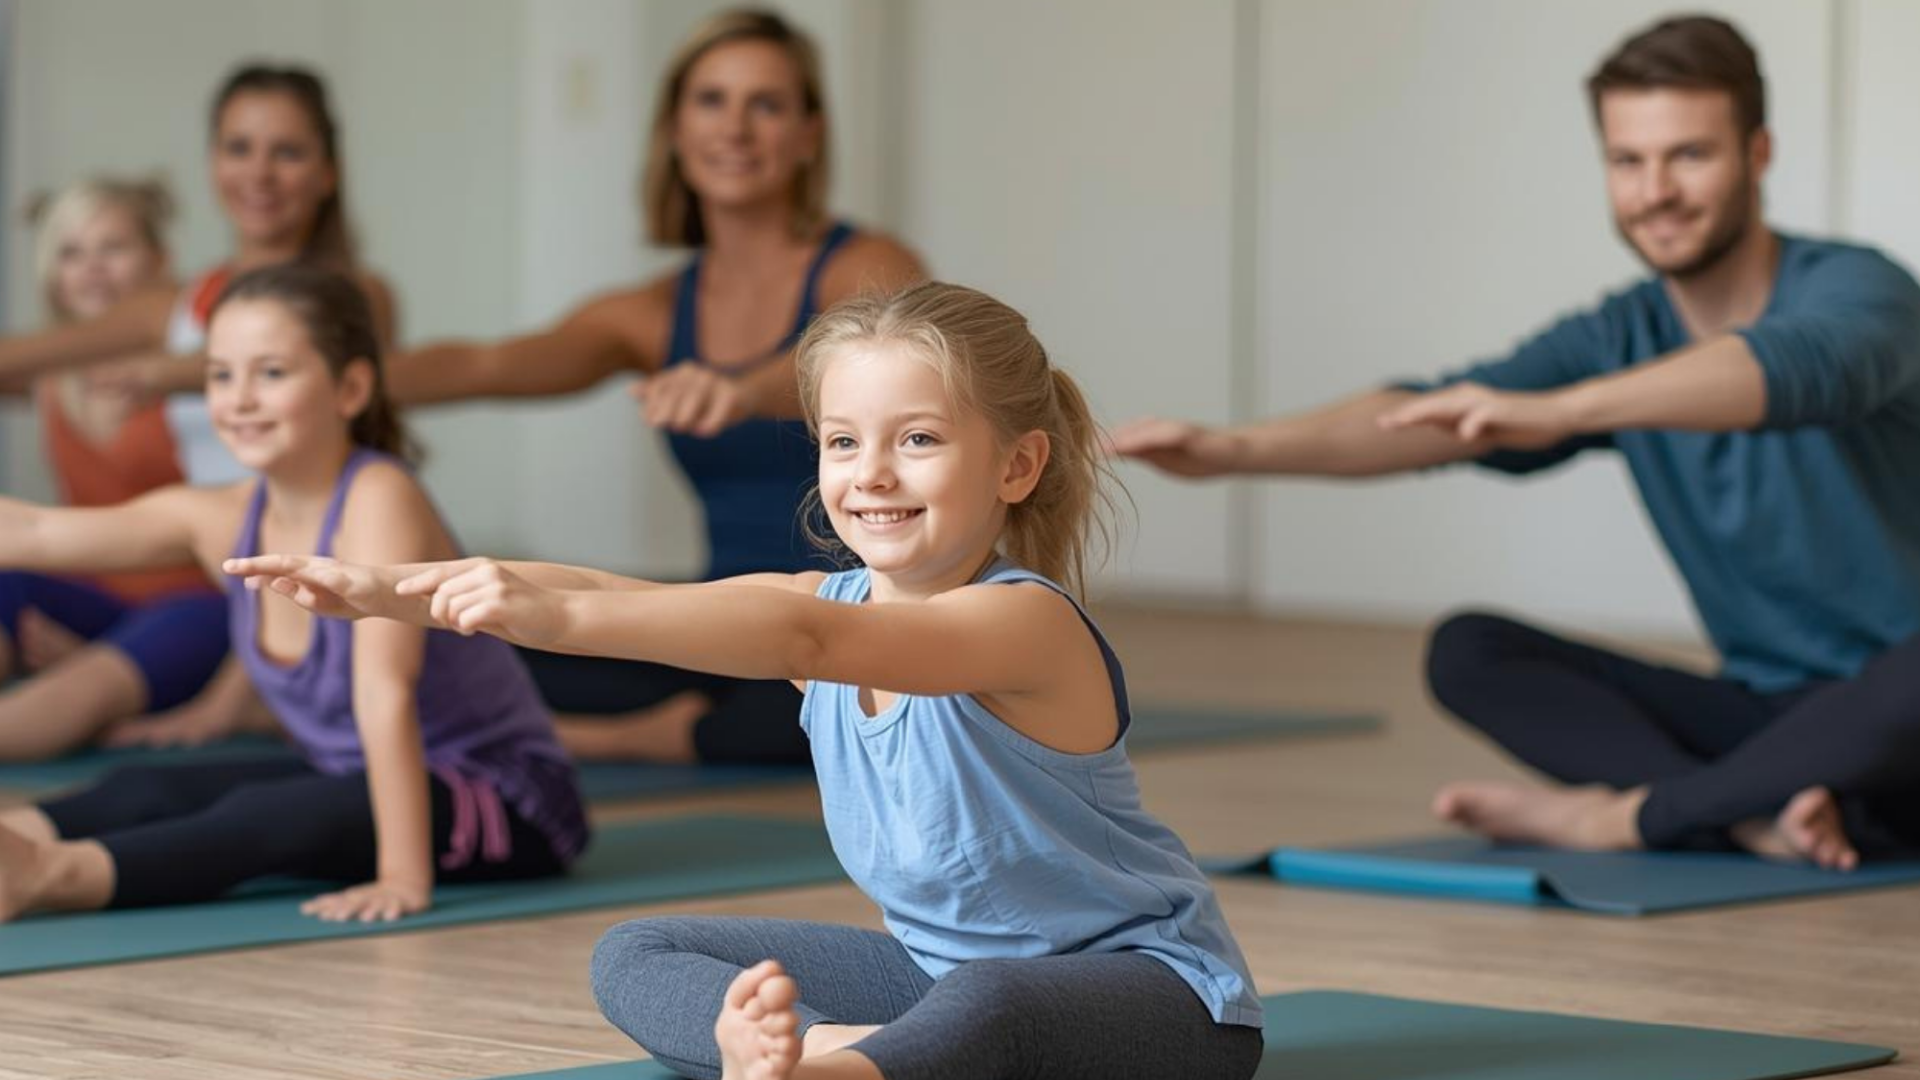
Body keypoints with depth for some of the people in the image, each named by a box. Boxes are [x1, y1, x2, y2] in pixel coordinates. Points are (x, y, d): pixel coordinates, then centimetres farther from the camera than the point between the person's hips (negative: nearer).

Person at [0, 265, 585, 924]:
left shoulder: (377, 499, -22)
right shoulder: (221, 521, -2)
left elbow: (385, 688, -31)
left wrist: (404, 877, -36)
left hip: (506, 808, -7)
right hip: (359, 783, 7)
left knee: (267, 817, -31)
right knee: (146, 792, -12)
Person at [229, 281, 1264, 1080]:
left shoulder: (1025, 621, -24)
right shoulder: (831, 599, 0)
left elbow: (803, 640, -41)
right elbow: (612, 595, -11)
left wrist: (561, 615, -52)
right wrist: (391, 592, -23)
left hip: (1155, 988, -8)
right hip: (937, 964, 8)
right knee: (635, 958, -1)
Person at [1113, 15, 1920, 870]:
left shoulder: (1851, 292, -16)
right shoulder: (1613, 344, 1)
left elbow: (1792, 367, -41)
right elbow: (1427, 418, -15)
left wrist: (1553, 412, -57)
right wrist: (1234, 448, -34)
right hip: (1765, 712, 6)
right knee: (1466, 652, -9)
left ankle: (1632, 813, -26)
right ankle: (1756, 815, -28)